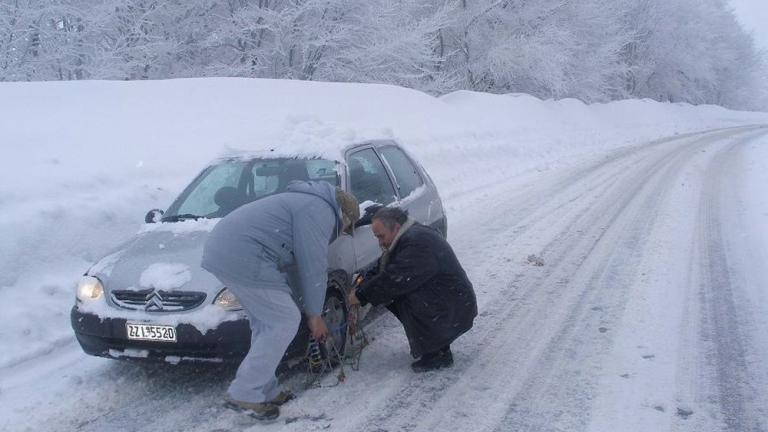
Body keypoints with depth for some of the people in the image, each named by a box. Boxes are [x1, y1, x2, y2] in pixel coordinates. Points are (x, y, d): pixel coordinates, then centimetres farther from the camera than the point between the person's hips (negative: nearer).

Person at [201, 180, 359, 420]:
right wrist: (315, 314, 6)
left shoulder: (307, 204, 27)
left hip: (224, 248, 11)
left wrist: (309, 310, 32)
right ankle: (245, 392, 3)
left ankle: (264, 391, 22)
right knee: (285, 321, -3)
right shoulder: (320, 212, -4)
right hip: (243, 257, -11)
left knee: (268, 323, 17)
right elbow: (313, 267, -5)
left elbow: (296, 265, 31)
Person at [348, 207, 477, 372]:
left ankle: (438, 354, -10)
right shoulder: (409, 238, 9)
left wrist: (361, 295, -17)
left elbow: (394, 280, -27)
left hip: (456, 313, -10)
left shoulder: (418, 243, -24)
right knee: (395, 296, 3)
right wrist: (361, 287, -6)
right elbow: (380, 271, 10)